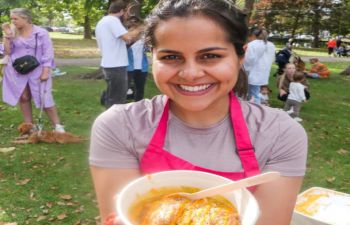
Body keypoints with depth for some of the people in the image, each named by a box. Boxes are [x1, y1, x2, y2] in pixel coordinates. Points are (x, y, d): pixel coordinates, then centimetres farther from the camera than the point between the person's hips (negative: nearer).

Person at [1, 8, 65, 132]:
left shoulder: (41, 33, -4)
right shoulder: (13, 34, 7)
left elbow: (48, 54, -5)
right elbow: (8, 52, 7)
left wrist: (45, 72, -12)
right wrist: (7, 37, -5)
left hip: (37, 71, -4)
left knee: (45, 99, -6)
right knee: (23, 98, 5)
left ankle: (57, 125, 3)